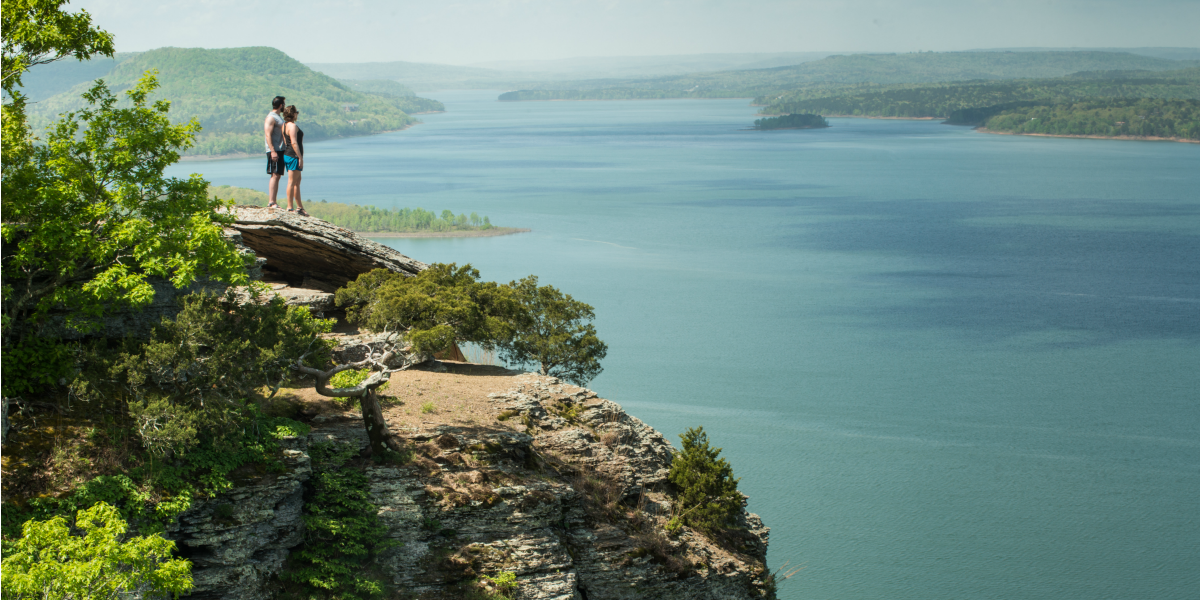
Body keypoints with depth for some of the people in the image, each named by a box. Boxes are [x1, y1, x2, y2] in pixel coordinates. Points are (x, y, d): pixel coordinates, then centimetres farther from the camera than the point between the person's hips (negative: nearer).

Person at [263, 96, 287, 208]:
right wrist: (273, 151, -24)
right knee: (275, 176, -12)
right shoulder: (271, 117, -10)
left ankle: (274, 202, 10)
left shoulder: (279, 117, 21)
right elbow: (268, 135, -17)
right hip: (274, 151, -10)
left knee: (277, 176, 8)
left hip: (280, 151, 10)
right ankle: (272, 202, -15)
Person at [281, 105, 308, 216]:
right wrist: (300, 157, -18)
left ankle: (300, 207, 22)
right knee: (292, 182, -7)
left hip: (287, 155, 10)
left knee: (297, 181, 16)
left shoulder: (285, 125, 15)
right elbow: (294, 143, -20)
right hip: (293, 156, -10)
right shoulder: (293, 126, -15)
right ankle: (290, 208, -6)